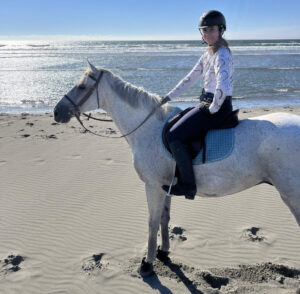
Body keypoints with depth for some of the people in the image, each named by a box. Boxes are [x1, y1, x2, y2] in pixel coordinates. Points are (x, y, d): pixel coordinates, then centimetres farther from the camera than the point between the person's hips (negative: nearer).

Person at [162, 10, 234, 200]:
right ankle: (183, 175, 29)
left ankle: (188, 185, -10)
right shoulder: (208, 54, 14)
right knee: (174, 124, 21)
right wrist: (169, 97, 16)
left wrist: (213, 108, -18)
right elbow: (190, 78, 19)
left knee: (174, 136, -18)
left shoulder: (222, 55, -17)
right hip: (207, 104, 10)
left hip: (219, 107, -10)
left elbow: (222, 87, -31)